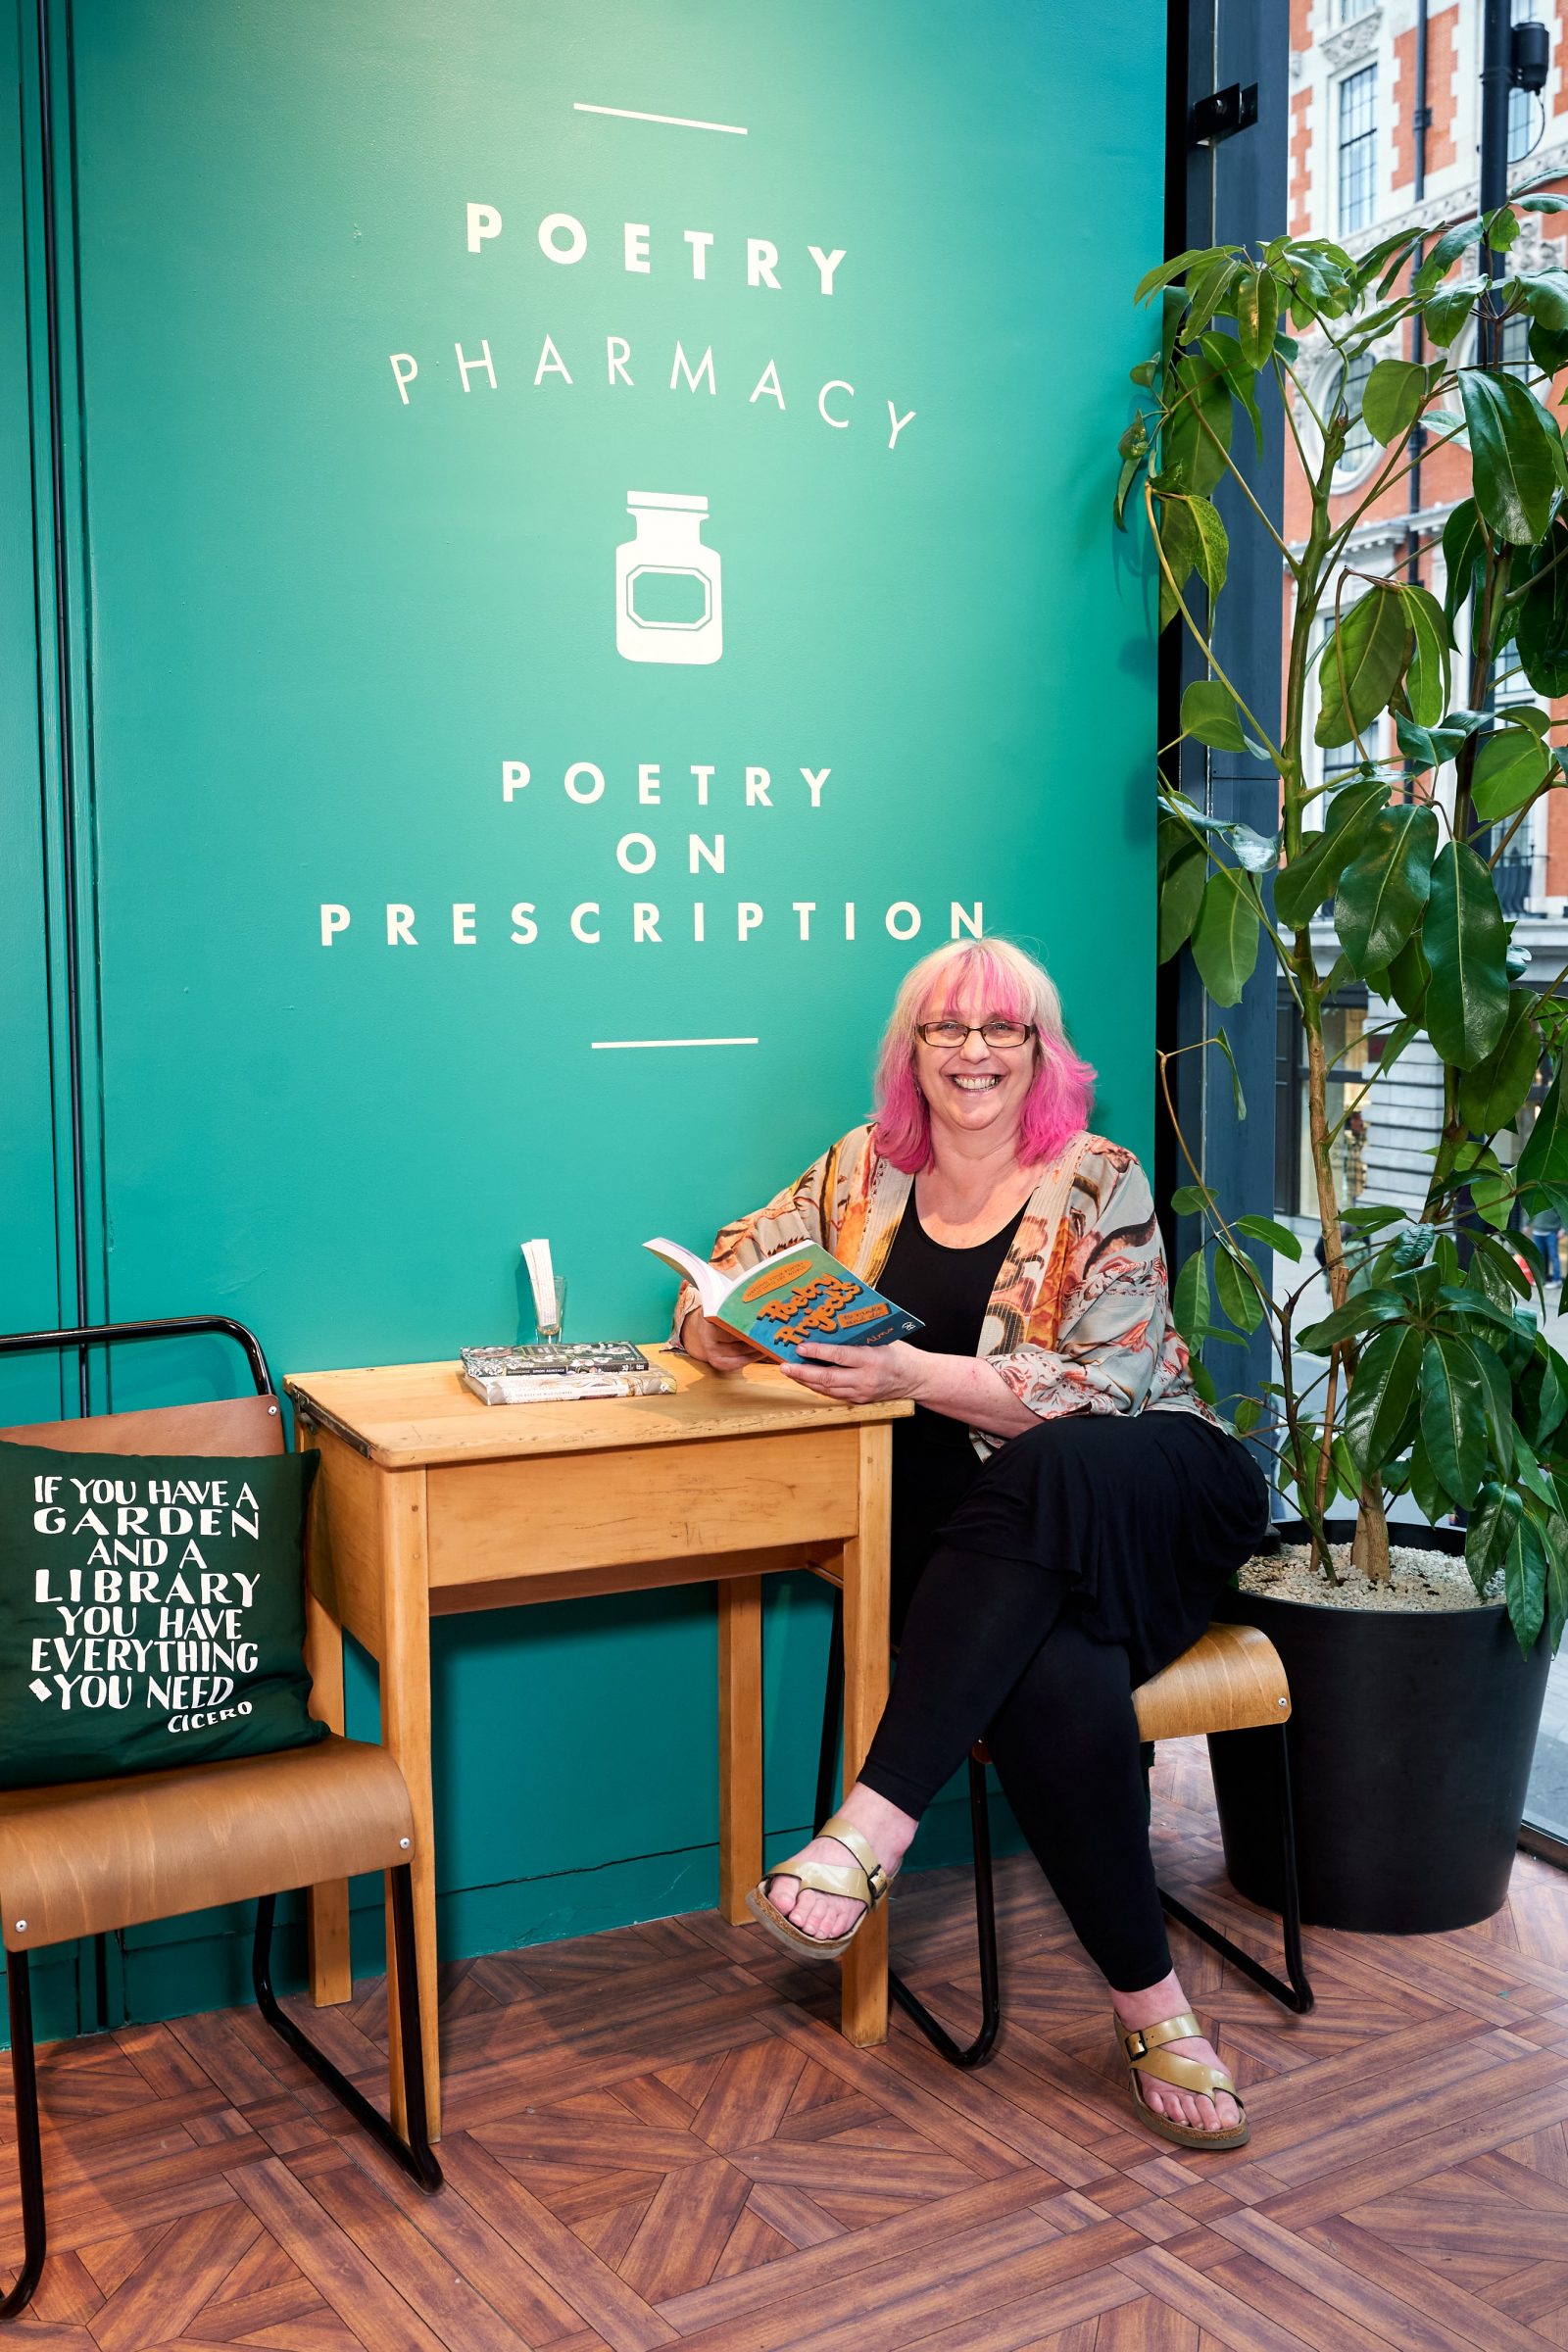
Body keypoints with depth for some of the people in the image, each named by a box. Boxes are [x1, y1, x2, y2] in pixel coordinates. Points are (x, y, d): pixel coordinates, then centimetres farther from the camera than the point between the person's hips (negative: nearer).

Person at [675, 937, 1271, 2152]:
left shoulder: (1101, 1186, -3)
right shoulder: (863, 1171, 9)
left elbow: (1102, 1390, -13)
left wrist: (912, 1374, -25)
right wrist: (725, 1329, -14)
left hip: (1154, 1494, -1)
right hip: (989, 1542, 2)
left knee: (1051, 1471, -38)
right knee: (1058, 1680, -33)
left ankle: (876, 1822, -38)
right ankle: (1152, 2008, -21)